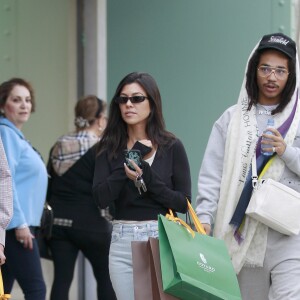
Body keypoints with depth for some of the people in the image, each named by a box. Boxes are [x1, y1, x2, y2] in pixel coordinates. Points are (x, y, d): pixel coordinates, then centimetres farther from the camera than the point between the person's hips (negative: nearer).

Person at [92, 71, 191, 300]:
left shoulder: (172, 147, 1)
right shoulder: (110, 147, 6)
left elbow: (184, 202, -3)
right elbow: (101, 198, -6)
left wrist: (147, 178, -15)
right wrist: (131, 159, -11)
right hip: (123, 241, 2)